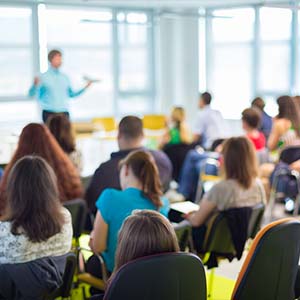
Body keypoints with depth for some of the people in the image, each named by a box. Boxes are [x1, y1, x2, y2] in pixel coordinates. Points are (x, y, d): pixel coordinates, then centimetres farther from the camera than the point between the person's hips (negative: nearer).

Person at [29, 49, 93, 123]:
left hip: (64, 113, 4)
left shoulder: (65, 77, 10)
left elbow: (71, 94, 20)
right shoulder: (44, 77, -2)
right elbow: (31, 94, -6)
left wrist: (85, 87, 11)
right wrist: (35, 85, -26)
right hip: (49, 113, -4)